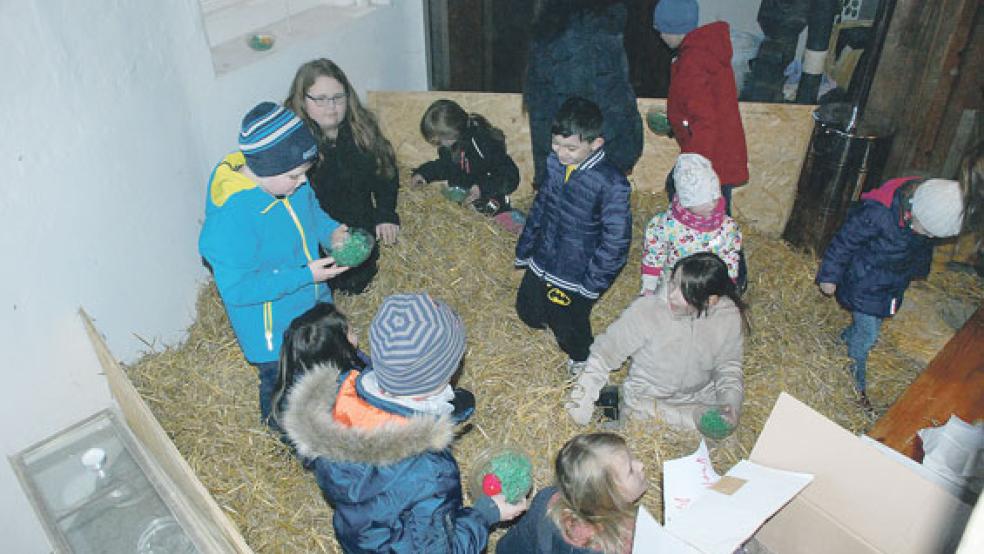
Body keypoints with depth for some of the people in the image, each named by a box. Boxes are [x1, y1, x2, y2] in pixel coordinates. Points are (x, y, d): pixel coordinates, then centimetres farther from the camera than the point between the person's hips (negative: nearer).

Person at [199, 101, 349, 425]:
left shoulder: (287, 179, -15)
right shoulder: (230, 219, -38)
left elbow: (309, 208, 7)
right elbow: (238, 289, -32)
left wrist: (331, 231, -14)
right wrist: (305, 276, -33)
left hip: (312, 302, 7)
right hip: (273, 331, -7)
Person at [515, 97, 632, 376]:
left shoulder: (611, 184, -27)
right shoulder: (555, 163, -8)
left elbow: (616, 239, -21)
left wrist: (593, 283, -18)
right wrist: (524, 247, 14)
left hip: (575, 277, -6)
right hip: (541, 263, 6)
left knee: (568, 327, 15)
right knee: (528, 311, 23)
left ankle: (582, 359, 49)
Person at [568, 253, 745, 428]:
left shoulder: (729, 317, -13)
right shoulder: (645, 311, -24)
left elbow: (728, 365, 4)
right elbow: (603, 354, -13)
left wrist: (731, 400, -14)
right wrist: (583, 401, -16)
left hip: (700, 401, 3)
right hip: (645, 401, -3)